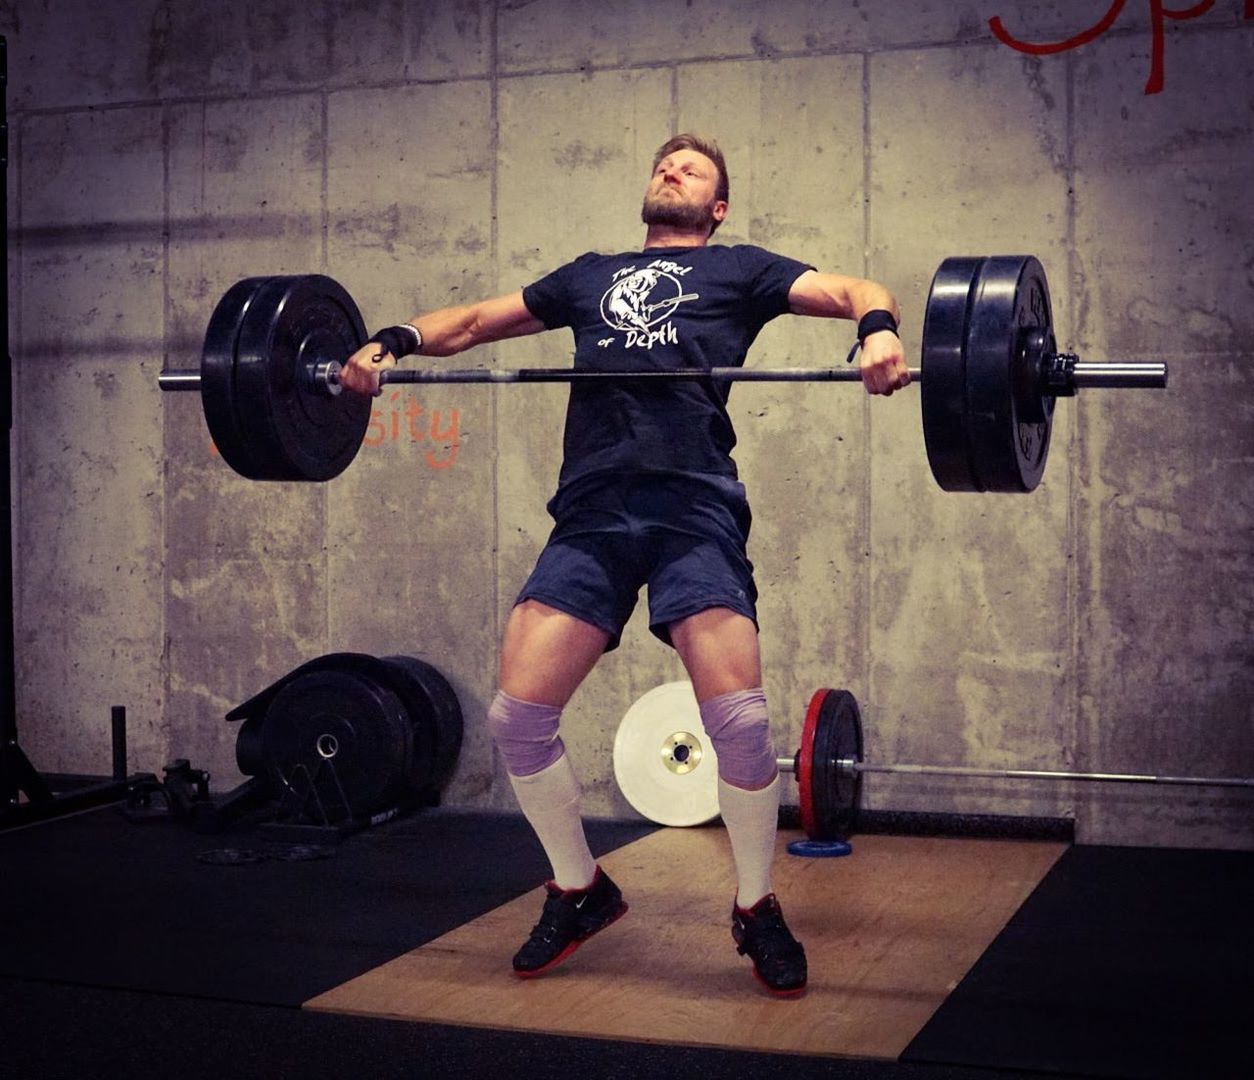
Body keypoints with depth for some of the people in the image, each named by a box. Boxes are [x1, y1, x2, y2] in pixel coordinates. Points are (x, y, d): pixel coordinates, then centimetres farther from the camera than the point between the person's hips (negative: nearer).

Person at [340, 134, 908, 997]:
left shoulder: (738, 269, 20)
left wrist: (878, 329, -16)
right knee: (519, 714, -5)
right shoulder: (591, 275, 30)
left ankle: (758, 910, 7)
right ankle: (580, 892, 17)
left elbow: (859, 293, 9)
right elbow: (475, 320, 31)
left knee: (738, 718, -17)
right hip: (592, 513, 4)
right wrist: (395, 341, 10)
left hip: (692, 506, -3)